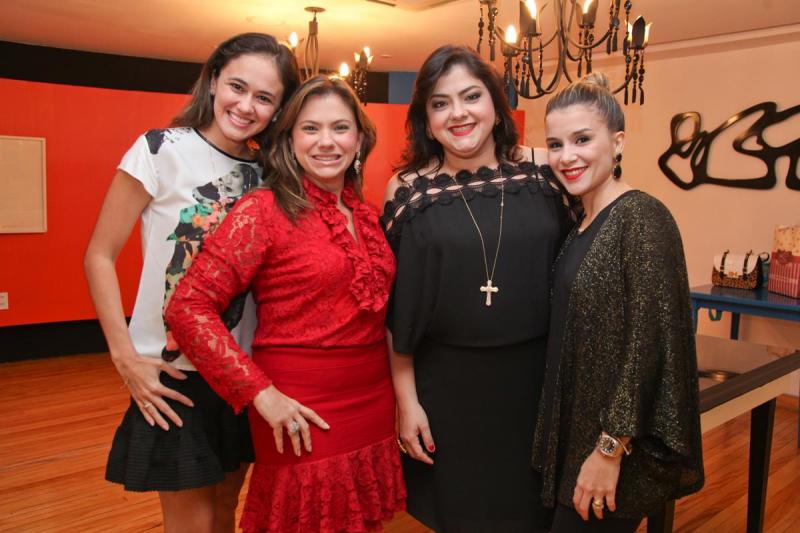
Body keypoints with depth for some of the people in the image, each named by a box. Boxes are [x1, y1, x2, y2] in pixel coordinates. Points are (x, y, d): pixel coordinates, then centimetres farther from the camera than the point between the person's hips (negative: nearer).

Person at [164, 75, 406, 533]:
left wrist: (401, 398, 7)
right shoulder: (263, 210, -11)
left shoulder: (366, 215, 7)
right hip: (304, 415, -6)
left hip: (374, 408, 6)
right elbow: (188, 307, -16)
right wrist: (262, 393, -18)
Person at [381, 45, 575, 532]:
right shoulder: (408, 190, -6)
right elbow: (394, 308, -2)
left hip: (538, 378, 1)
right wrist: (406, 398, -2)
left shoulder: (544, 170, -3)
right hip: (447, 384, -1)